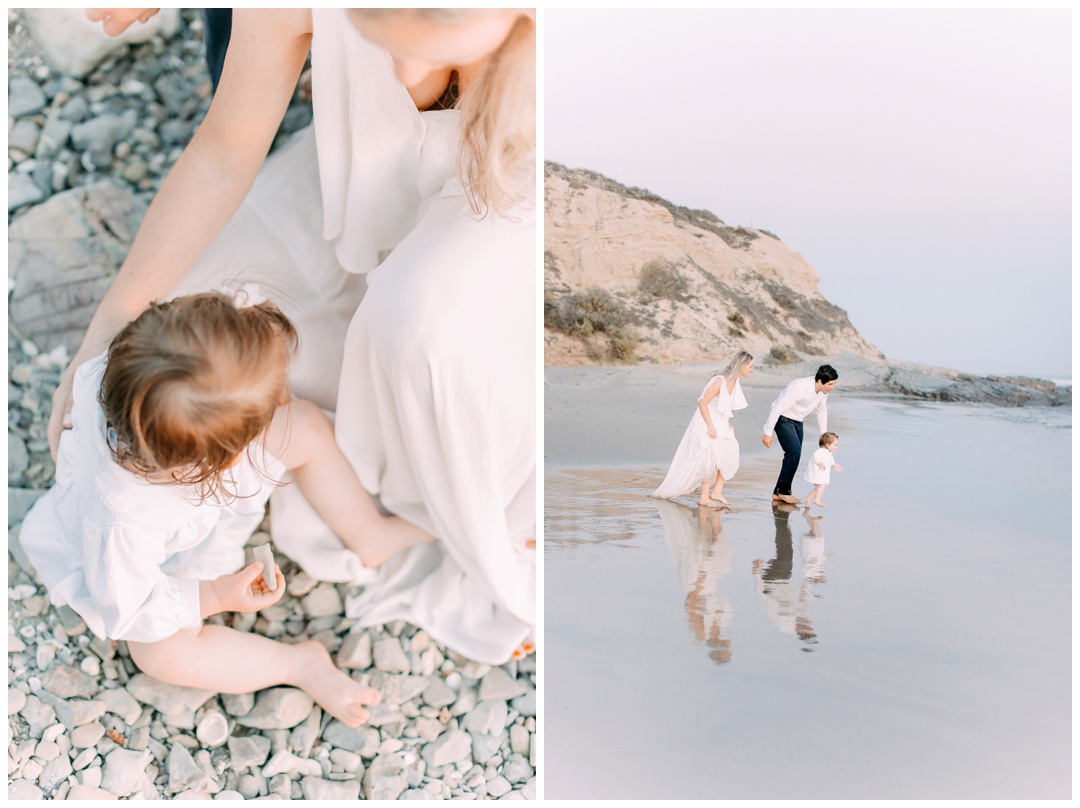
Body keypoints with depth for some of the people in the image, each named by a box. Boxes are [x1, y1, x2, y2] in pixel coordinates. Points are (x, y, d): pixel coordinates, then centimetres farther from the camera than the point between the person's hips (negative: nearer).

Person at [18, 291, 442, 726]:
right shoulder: (123, 519, -49)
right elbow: (124, 605, -27)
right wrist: (216, 597, -25)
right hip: (149, 562, -5)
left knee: (307, 427, -6)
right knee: (164, 654, -25)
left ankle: (371, 534, 17)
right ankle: (301, 663, -1)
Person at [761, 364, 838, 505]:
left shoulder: (824, 390, -9)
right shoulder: (799, 388, -33)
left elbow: (822, 410, 11)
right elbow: (777, 409, -27)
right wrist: (767, 433, -24)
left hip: (797, 421, 8)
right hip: (783, 418, -8)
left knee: (795, 455, 3)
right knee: (794, 452, -20)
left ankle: (779, 493, 11)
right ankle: (783, 491, -10)